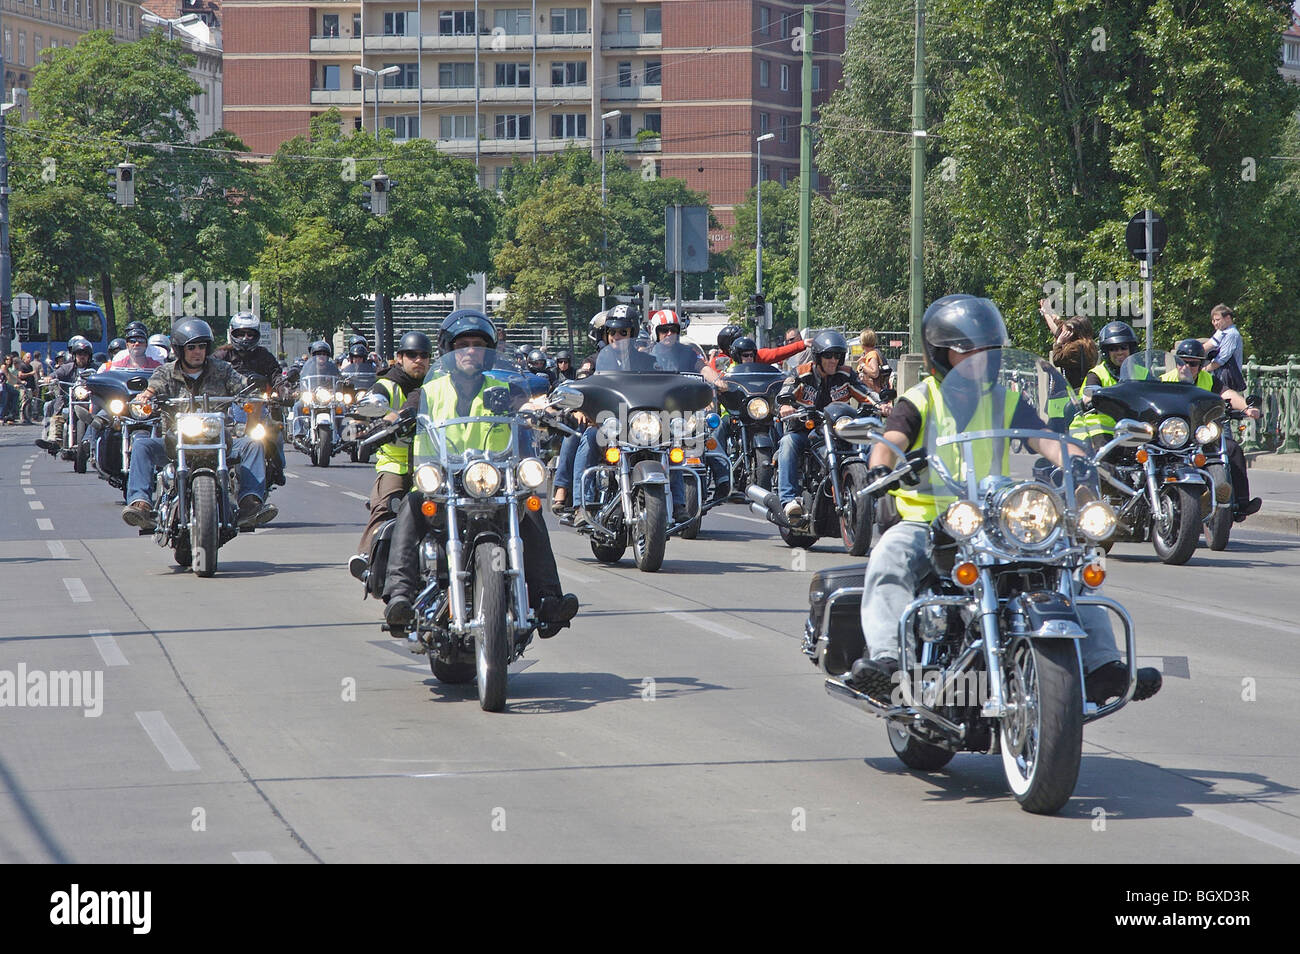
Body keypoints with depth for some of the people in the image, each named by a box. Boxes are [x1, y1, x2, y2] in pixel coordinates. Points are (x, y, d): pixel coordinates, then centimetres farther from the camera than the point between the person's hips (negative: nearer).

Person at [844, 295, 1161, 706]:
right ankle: (886, 658, -48)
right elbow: (890, 441, -12)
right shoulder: (920, 401, 4)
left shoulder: (1005, 401, 14)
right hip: (926, 521, -3)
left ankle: (1101, 664, -16)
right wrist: (880, 468, -36)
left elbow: (1045, 441, 0)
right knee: (890, 556, -35)